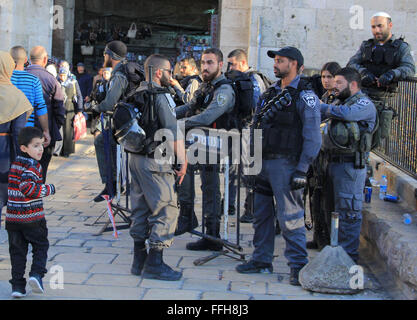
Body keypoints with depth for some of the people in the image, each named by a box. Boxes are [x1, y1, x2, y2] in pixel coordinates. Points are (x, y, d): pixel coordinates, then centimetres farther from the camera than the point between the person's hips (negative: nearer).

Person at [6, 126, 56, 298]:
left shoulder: (15, 163, 11)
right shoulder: (33, 165, -14)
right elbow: (27, 187, -26)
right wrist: (48, 189, -16)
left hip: (13, 217, 6)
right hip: (32, 218, -6)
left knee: (17, 251, 10)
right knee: (41, 246, 13)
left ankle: (17, 285, 8)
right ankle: (36, 274, -4)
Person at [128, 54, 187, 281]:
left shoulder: (137, 96, 12)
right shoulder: (160, 96, -13)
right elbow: (174, 132, -18)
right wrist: (182, 161, -13)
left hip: (135, 158, 9)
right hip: (154, 161, -9)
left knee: (141, 210, 14)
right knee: (166, 210, -4)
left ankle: (139, 260, 21)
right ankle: (154, 264, -3)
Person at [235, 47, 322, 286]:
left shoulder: (304, 96, -6)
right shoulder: (270, 93, 17)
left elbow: (313, 138, -11)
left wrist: (302, 170, -17)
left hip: (285, 163, -8)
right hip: (263, 162, 8)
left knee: (290, 217, -6)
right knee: (261, 214, 12)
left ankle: (298, 266, 2)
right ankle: (262, 261, 22)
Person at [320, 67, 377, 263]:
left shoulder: (364, 104, -8)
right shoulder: (342, 102, 22)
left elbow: (345, 113, -25)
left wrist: (320, 106, -15)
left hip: (350, 165, -9)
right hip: (334, 163, 9)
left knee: (349, 211, -6)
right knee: (340, 210, 15)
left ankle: (349, 254, -1)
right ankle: (340, 247, 24)